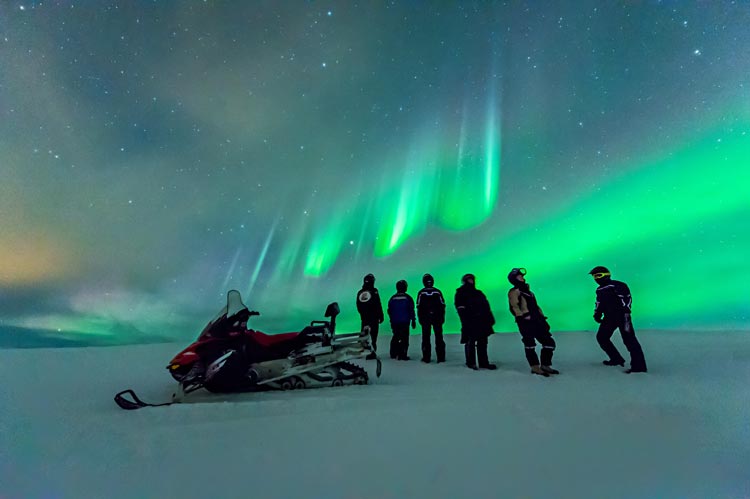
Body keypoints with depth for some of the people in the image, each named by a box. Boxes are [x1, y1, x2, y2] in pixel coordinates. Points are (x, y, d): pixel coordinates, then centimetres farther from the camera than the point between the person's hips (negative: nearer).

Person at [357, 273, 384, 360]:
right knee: (373, 335, -2)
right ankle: (372, 352, -6)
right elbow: (378, 306, -11)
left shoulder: (360, 293, 8)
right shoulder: (374, 292, -9)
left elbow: (358, 307, 13)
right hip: (374, 318, -5)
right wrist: (381, 316, -5)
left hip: (364, 318, 5)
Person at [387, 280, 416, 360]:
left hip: (394, 322, 4)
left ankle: (393, 354, 20)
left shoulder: (392, 298, 5)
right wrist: (413, 321, 4)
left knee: (395, 337, 16)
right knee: (404, 338, -1)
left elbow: (389, 311, 12)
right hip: (405, 322, -4)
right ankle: (403, 355, -3)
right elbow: (411, 311, -4)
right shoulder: (408, 298, -5)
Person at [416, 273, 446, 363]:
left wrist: (420, 318, 6)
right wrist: (442, 317, 10)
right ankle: (440, 357, 7)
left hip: (425, 318, -1)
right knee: (439, 337, 7)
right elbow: (442, 305, 2)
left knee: (426, 338, 5)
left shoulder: (421, 293, -4)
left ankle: (426, 358, 6)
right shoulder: (437, 292, -2)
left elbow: (419, 307, -2)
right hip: (437, 317, 1)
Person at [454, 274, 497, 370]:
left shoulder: (479, 293, 20)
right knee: (470, 342, -1)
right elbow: (461, 309, -8)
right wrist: (466, 321, -17)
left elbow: (486, 307, 18)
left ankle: (483, 362, 16)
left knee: (482, 342, 8)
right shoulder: (461, 293, 1)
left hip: (482, 322, 6)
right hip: (470, 322, -6)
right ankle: (470, 363, 11)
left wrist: (490, 319, 9)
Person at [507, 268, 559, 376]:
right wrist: (524, 316, -24)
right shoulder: (514, 291, -4)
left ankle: (545, 365, 19)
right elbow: (514, 307, -17)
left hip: (536, 321, 9)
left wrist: (542, 318, 19)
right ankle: (535, 367, 10)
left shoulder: (527, 291, 25)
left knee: (549, 342, 9)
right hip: (526, 323, -9)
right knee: (530, 345, -2)